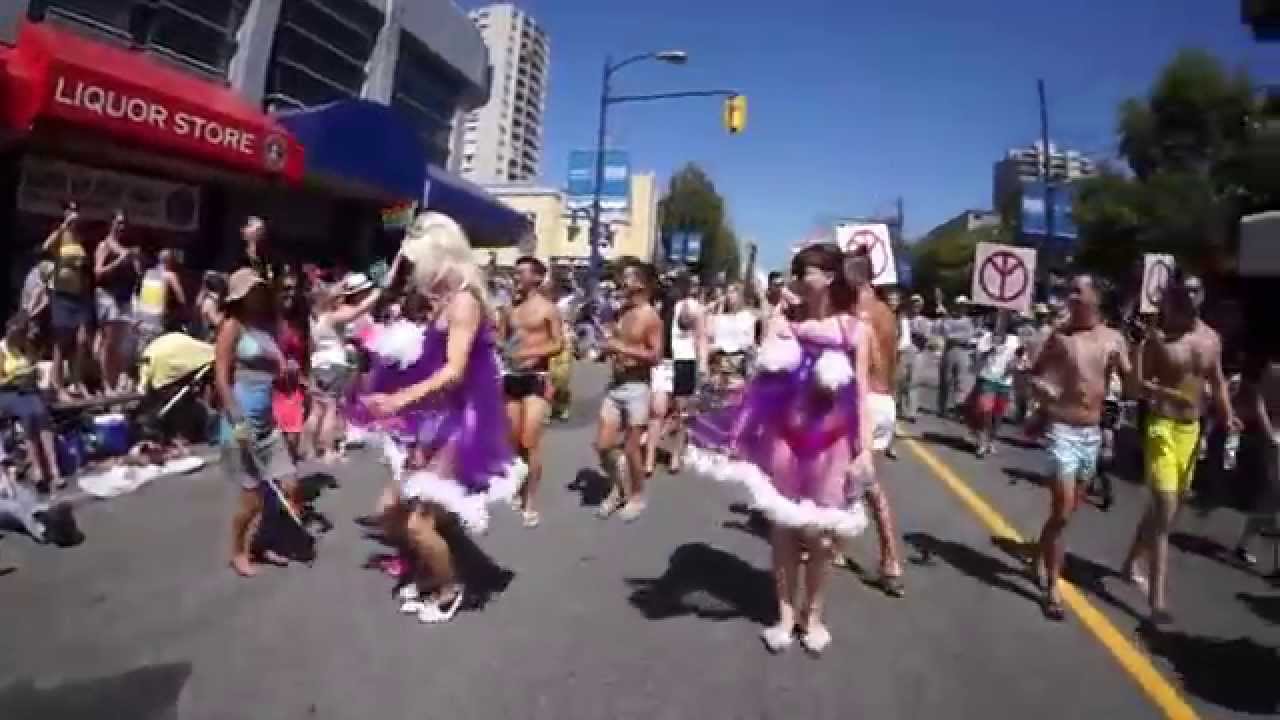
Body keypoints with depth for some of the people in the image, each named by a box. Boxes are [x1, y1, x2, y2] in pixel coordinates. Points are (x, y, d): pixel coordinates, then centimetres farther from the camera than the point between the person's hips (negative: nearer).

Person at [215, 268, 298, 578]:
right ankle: (238, 552, 24)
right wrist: (238, 421, -19)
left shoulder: (269, 325, 10)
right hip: (242, 419, -6)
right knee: (253, 495, 1)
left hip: (268, 419, 6)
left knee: (289, 486, 7)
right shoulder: (232, 326, -7)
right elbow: (221, 378, -12)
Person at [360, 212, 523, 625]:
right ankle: (427, 576, 36)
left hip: (460, 424, -9)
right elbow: (432, 363, 10)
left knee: (418, 523, -8)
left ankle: (449, 588, 19)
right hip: (439, 421, 9)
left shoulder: (464, 300, -15)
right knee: (392, 513, 15)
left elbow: (454, 370, -24)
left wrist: (399, 400, -29)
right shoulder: (444, 301, 12)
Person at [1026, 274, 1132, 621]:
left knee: (1069, 511, 15)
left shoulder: (1114, 339, 3)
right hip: (1063, 431, -4)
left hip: (1093, 433, 4)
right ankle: (1052, 589, 4)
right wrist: (1040, 386, -20)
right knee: (1062, 512, -8)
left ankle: (1040, 555, 39)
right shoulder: (1060, 336, -6)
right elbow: (1034, 373, 1)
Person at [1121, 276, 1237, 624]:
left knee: (1164, 505, 18)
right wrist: (1166, 393, -31)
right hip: (1162, 426, -7)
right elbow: (1137, 382, -14)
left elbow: (1217, 381, 16)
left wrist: (1228, 415, 2)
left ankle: (1132, 563, 38)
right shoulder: (1157, 337, -11)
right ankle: (1158, 597, -7)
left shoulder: (1211, 338, 7)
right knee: (1165, 510, -12)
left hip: (1192, 429, 7)